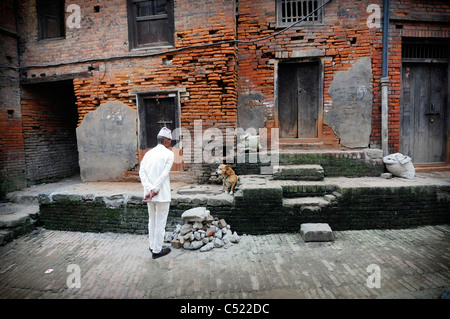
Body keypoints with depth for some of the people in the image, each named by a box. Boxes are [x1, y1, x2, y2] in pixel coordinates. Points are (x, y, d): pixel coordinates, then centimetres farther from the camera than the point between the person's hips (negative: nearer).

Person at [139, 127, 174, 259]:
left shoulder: (148, 153, 9)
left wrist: (150, 189, -10)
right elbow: (164, 175, -17)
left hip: (149, 193, 6)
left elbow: (141, 172, -2)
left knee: (152, 220, 20)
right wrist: (155, 190, -14)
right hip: (162, 194, -6)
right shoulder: (169, 154, -8)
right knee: (160, 222, 6)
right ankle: (157, 251, 16)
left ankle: (152, 246, 33)